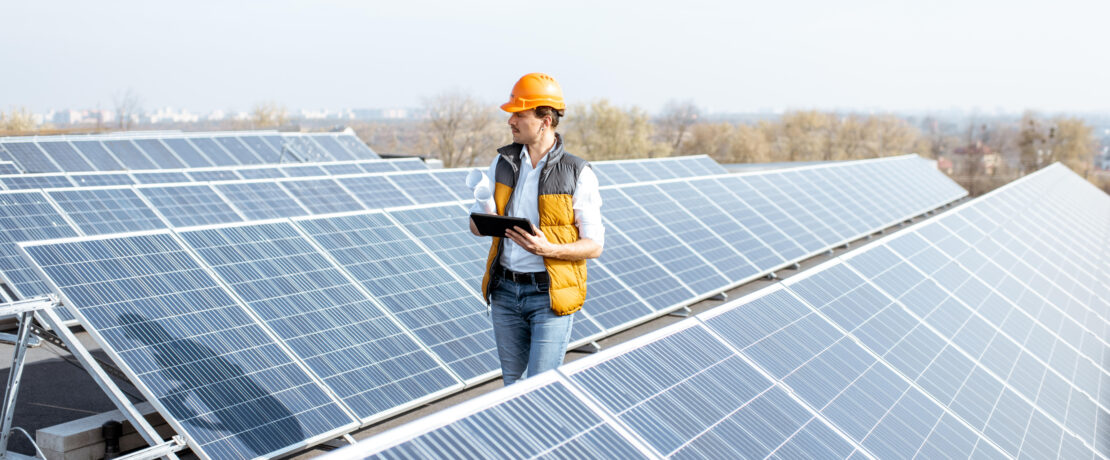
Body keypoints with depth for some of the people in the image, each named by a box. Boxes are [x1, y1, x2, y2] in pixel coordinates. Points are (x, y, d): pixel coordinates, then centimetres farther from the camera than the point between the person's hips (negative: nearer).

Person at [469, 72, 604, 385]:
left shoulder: (578, 174, -10)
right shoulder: (503, 163, 4)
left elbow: (594, 245, -9)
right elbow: (476, 226, 9)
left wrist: (548, 249, -27)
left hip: (550, 295, -5)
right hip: (505, 290, 5)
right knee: (512, 382, 16)